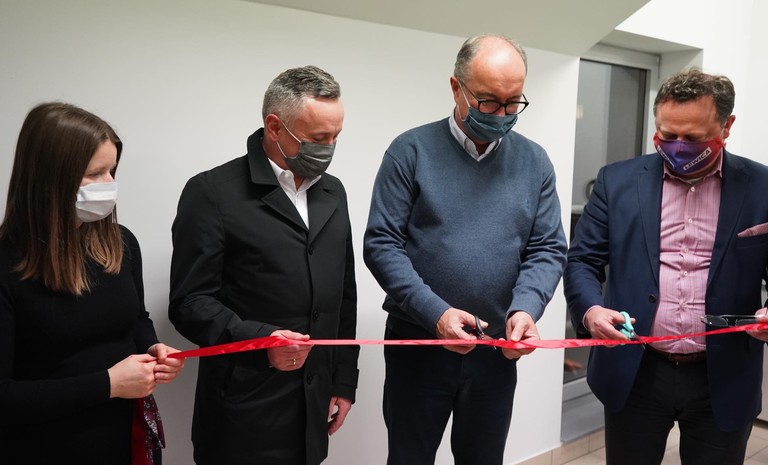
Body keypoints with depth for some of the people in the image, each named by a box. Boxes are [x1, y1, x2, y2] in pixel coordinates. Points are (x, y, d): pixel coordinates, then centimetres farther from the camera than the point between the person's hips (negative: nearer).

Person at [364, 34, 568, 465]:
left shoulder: (534, 162, 3)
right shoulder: (411, 151, -7)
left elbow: (548, 250, 2)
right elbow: (382, 244, -11)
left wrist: (525, 308, -17)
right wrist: (435, 313, -21)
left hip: (498, 351, 3)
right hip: (417, 346, -2)